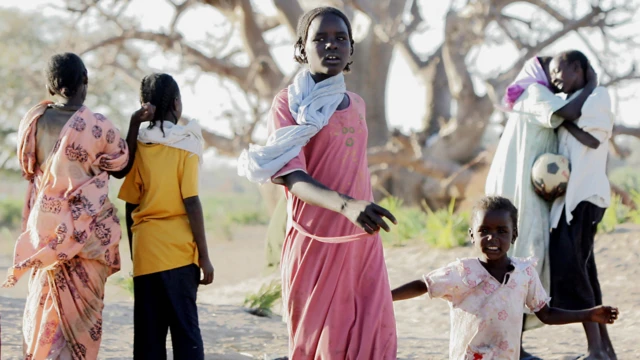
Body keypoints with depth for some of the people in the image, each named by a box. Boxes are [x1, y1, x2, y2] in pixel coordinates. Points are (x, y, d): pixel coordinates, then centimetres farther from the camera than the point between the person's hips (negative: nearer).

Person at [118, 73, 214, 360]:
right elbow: (191, 204, -9)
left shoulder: (137, 148, 6)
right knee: (185, 328, 0)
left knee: (148, 334, 6)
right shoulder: (185, 145, -3)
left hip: (145, 252, 3)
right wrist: (204, 257, -5)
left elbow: (130, 209, 7)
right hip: (179, 252, -3)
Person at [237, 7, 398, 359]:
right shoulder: (289, 102, -7)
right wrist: (346, 205, -35)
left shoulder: (356, 104, 12)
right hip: (315, 245, -5)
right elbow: (291, 175, -19)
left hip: (362, 245, 5)